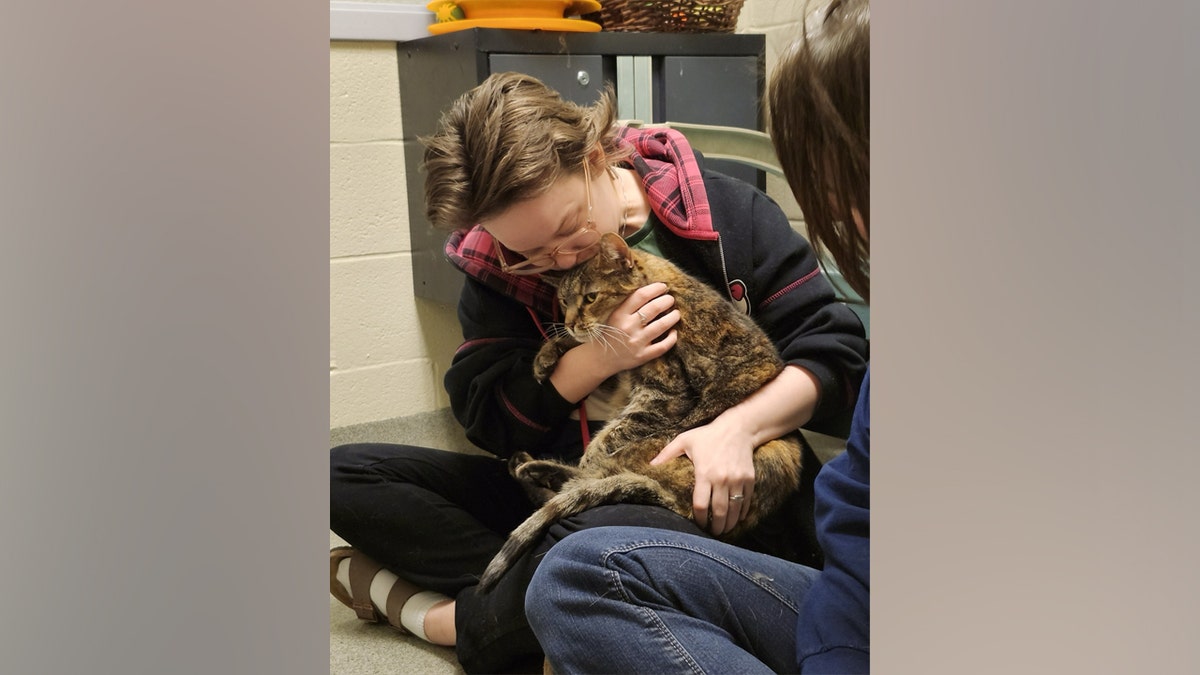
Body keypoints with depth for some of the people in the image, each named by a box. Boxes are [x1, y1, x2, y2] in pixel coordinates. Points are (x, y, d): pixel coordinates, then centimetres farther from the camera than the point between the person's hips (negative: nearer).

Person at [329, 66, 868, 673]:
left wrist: (739, 425, -24)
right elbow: (482, 416, -1)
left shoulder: (729, 214, -8)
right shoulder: (501, 258, 1)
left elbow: (838, 351, -7)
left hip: (708, 502, -4)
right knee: (344, 474, -6)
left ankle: (448, 620, -13)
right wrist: (596, 359, -16)